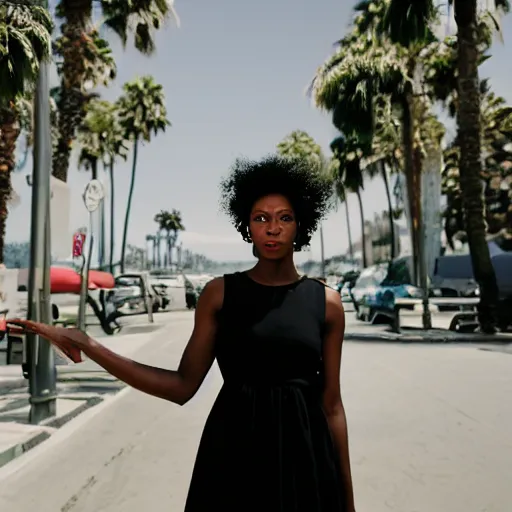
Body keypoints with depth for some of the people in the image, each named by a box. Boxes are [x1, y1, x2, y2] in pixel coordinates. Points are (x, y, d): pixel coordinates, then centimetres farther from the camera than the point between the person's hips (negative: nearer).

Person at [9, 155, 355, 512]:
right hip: (233, 455, 0)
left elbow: (331, 404, 3)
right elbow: (183, 386, -4)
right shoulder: (219, 293, -1)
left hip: (304, 455, 1)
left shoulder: (327, 302, 0)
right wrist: (87, 345, -11)